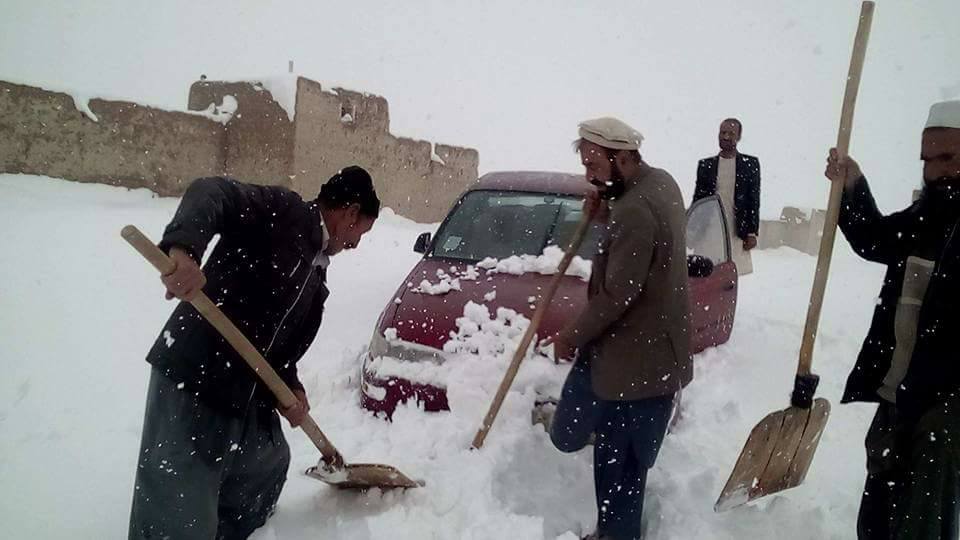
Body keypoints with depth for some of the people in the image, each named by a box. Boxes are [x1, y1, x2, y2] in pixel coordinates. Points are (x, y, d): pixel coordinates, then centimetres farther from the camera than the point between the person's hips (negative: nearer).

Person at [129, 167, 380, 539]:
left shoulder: (316, 278, 17)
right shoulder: (282, 211, -7)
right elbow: (211, 194, -24)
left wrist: (291, 389, 0)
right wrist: (183, 247, -43)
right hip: (190, 384, -9)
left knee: (268, 466, 30)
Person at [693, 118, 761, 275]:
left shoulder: (750, 164, 4)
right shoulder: (705, 165, 8)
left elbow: (754, 200, 4)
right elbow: (697, 199, 10)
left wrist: (752, 233, -1)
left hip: (737, 234, -1)